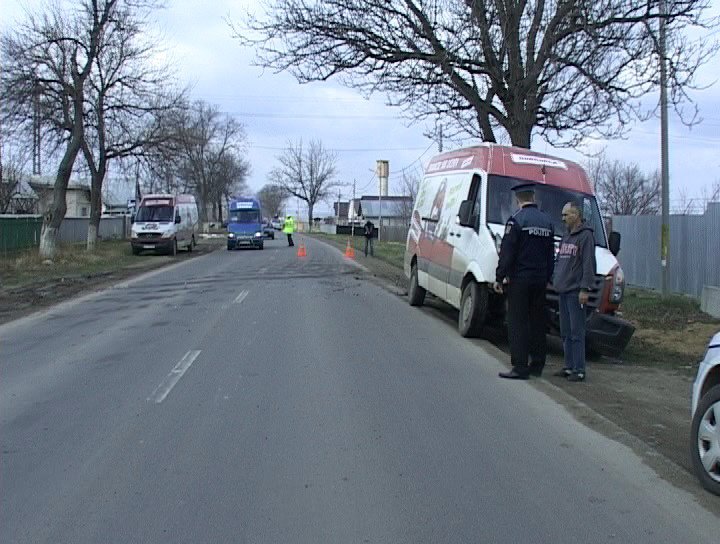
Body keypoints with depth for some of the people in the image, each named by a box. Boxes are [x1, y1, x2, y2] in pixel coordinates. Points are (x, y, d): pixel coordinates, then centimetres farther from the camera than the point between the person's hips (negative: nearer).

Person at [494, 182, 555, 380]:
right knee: (537, 321, 13)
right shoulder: (547, 221, 12)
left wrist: (499, 278, -8)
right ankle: (537, 364, 18)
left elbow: (507, 253, -13)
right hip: (540, 280, 7)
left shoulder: (516, 220, -10)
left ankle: (520, 367, -7)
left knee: (518, 322, -4)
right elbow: (551, 254, 16)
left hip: (520, 279, -6)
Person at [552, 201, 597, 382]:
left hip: (575, 292, -9)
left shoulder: (586, 236, -8)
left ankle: (579, 370, -4)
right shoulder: (566, 237, 19)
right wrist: (553, 280, 22)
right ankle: (569, 367, 17)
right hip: (563, 291, 9)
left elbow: (588, 264, -14)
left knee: (576, 332, -7)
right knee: (565, 332, 11)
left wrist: (585, 289, -18)